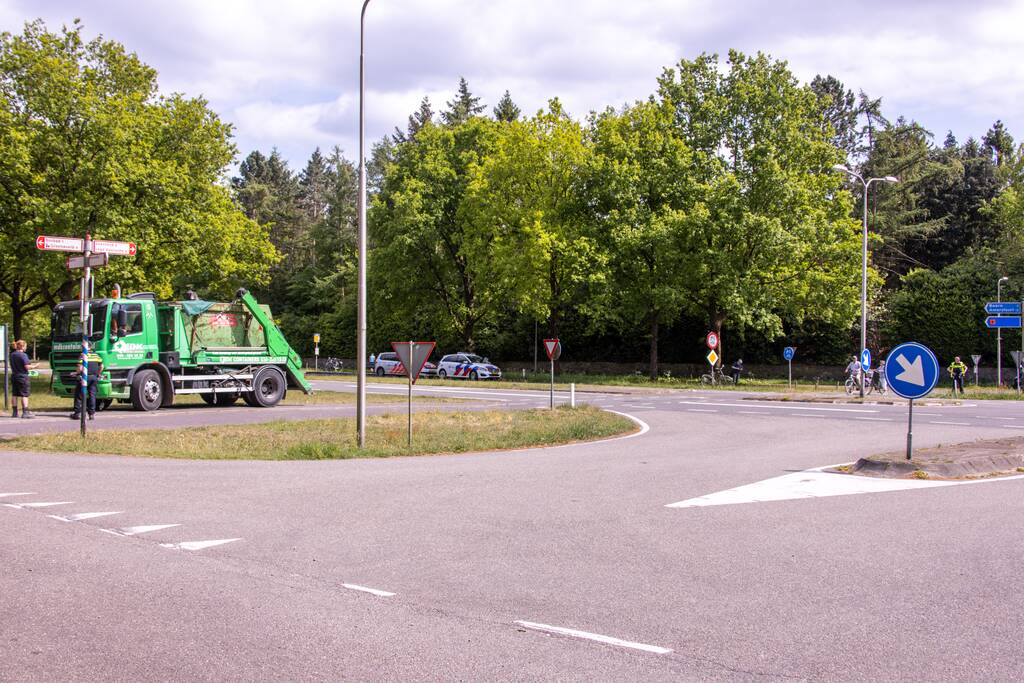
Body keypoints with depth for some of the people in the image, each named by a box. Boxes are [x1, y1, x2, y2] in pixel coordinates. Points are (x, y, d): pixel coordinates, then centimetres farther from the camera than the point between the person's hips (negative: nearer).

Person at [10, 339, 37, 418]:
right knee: (24, 395, -4)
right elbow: (27, 367, -19)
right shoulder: (23, 355, -15)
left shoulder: (12, 355, 9)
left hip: (14, 376, 7)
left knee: (15, 394, 12)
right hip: (22, 377, -7)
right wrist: (35, 366, -2)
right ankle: (25, 412, -6)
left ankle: (14, 412, 15)